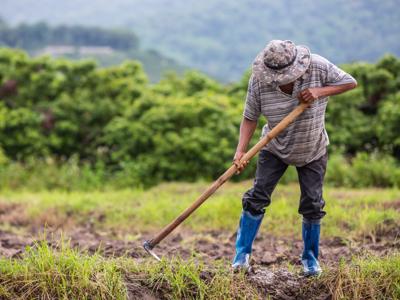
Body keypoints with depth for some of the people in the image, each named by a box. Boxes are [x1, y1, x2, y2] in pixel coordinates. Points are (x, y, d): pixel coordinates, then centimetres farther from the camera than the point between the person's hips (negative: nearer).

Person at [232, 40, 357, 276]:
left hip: (313, 151, 0)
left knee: (312, 205, 1)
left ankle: (310, 257, 20)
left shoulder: (318, 67, -23)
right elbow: (250, 118, -15)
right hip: (275, 149, 0)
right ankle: (242, 254, 4)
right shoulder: (258, 80, -22)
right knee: (257, 197, -8)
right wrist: (241, 151, -28)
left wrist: (320, 91, -29)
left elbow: (351, 82, -14)